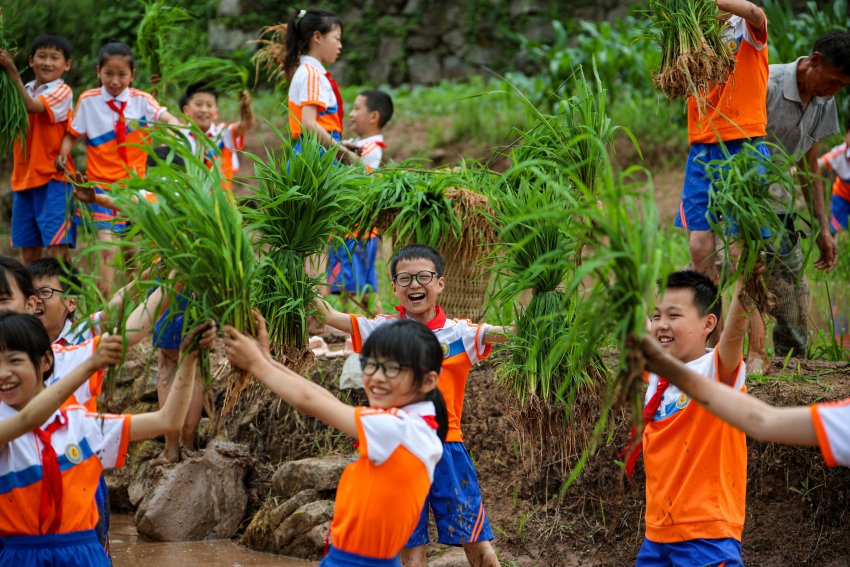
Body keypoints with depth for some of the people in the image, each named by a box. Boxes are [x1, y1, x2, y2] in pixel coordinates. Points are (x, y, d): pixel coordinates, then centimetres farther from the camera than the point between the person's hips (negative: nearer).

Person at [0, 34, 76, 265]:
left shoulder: (61, 91, -7)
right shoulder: (25, 91, 15)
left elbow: (32, 106, -22)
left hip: (53, 179, -7)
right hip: (24, 177, 7)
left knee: (56, 244, -11)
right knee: (28, 248, 11)